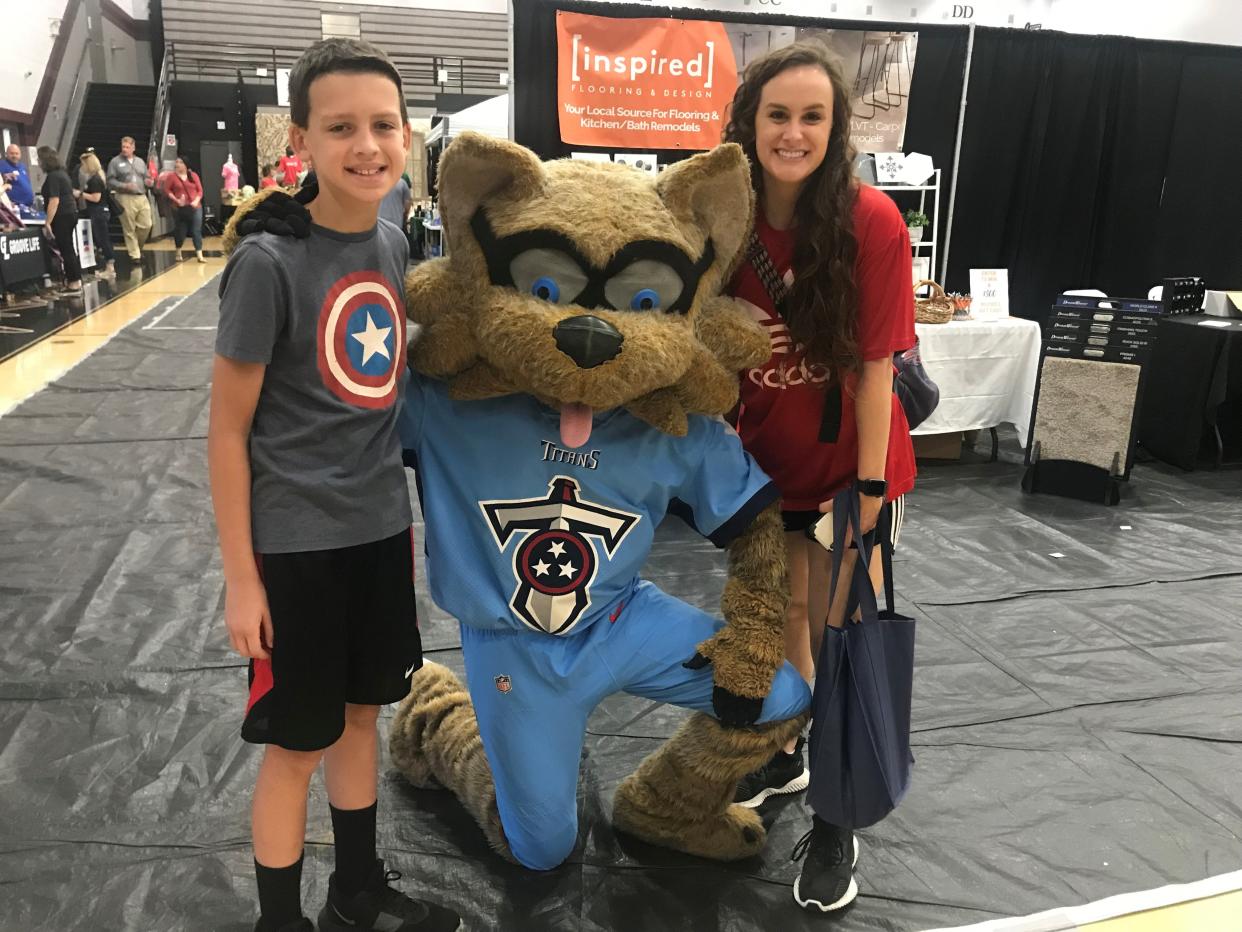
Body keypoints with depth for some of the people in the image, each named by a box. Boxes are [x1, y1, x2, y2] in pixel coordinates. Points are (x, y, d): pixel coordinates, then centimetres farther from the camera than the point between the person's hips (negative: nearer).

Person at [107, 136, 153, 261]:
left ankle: (137, 247, 22)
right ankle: (134, 254, 4)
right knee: (129, 229, -2)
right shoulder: (115, 162, 3)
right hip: (125, 199, -4)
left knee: (146, 225, -1)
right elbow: (110, 181, -3)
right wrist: (124, 186, -17)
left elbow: (146, 178, 23)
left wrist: (148, 182, 0)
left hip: (142, 198, 4)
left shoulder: (140, 162, 18)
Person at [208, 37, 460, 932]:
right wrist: (240, 576, -11)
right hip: (295, 545, -6)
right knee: (297, 743, 8)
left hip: (381, 530, 6)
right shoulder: (268, 263, -17)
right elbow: (228, 429, -12)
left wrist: (406, 512, 14)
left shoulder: (391, 243, 1)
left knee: (361, 712, 20)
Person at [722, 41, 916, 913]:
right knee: (777, 618, 20)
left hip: (846, 463, -4)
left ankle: (836, 826, 26)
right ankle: (782, 758, 46)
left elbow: (874, 368, -18)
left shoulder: (871, 222, -20)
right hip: (762, 460, 4)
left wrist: (868, 489, -16)